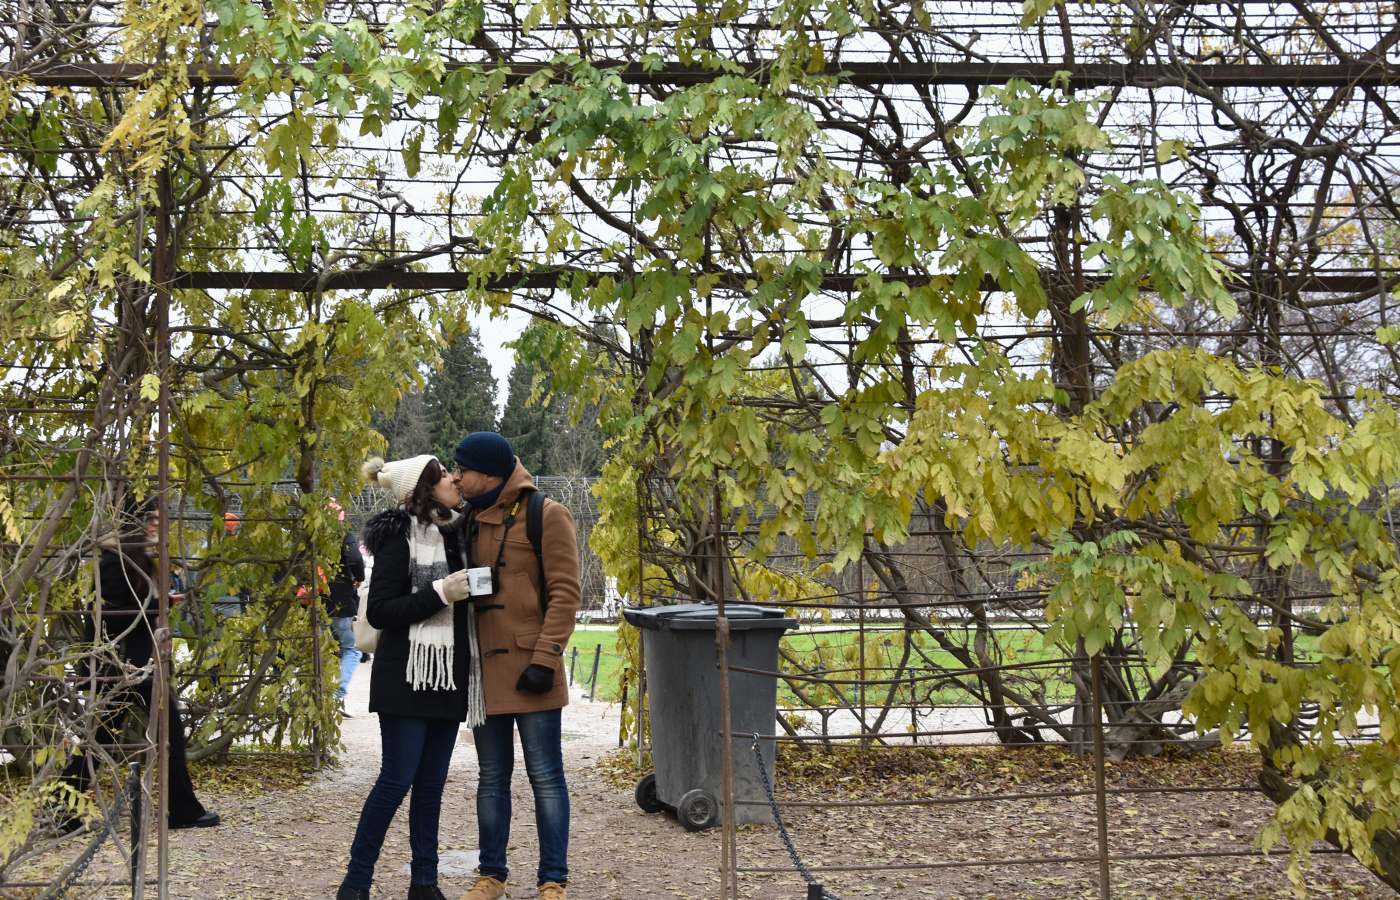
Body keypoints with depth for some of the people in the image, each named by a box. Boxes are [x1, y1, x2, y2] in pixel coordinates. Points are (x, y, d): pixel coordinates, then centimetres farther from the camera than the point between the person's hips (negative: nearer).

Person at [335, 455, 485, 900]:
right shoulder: (400, 538, -10)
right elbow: (378, 612, -14)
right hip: (409, 676, -7)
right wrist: (440, 594, -20)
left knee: (431, 783, 10)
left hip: (450, 677, 7)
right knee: (396, 779, -5)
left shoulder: (455, 531, 12)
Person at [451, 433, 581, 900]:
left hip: (530, 670, -6)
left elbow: (565, 593, -10)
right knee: (492, 778, 13)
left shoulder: (546, 516, -6)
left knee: (545, 777, 2)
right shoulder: (471, 519, 12)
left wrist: (545, 659, -16)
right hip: (485, 669, 6)